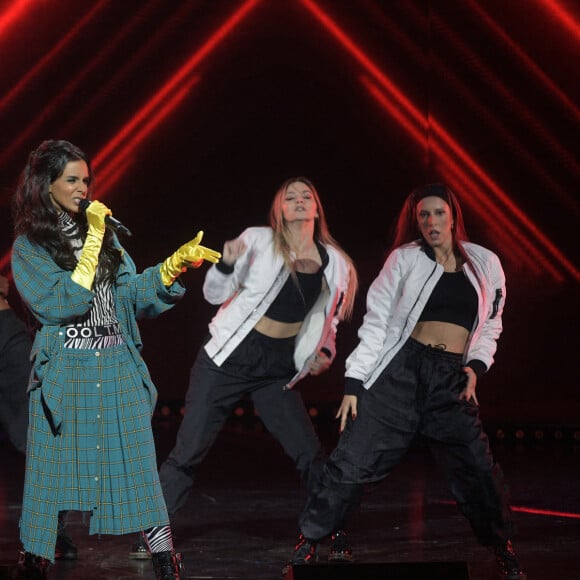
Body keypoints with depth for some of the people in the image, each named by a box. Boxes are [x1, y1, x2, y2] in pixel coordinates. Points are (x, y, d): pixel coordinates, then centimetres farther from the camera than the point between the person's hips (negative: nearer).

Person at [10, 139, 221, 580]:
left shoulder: (104, 233, 14)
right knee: (57, 475, 1)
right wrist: (92, 242, -12)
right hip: (66, 374, -3)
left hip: (118, 369, 4)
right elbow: (62, 303, -13)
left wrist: (178, 262, -3)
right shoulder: (29, 246, 0)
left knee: (139, 470, -1)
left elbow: (133, 293, 10)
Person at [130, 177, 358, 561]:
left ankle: (335, 534, 13)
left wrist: (325, 352, -2)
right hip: (230, 357, -2)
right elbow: (215, 295, -4)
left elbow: (327, 319, 17)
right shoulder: (258, 240, -6)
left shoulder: (334, 262, 3)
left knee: (310, 454, -2)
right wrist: (226, 263, -22)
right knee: (188, 451, -2)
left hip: (277, 369, 3)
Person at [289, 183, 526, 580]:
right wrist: (354, 383, -4)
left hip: (452, 379, 2)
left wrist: (477, 365, 0)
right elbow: (376, 321, 1)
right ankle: (306, 546, 5)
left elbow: (490, 325, 19)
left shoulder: (485, 264, 10)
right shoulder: (405, 258, 4)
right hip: (401, 369, -2)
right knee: (355, 460, -6)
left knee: (479, 468, -2)